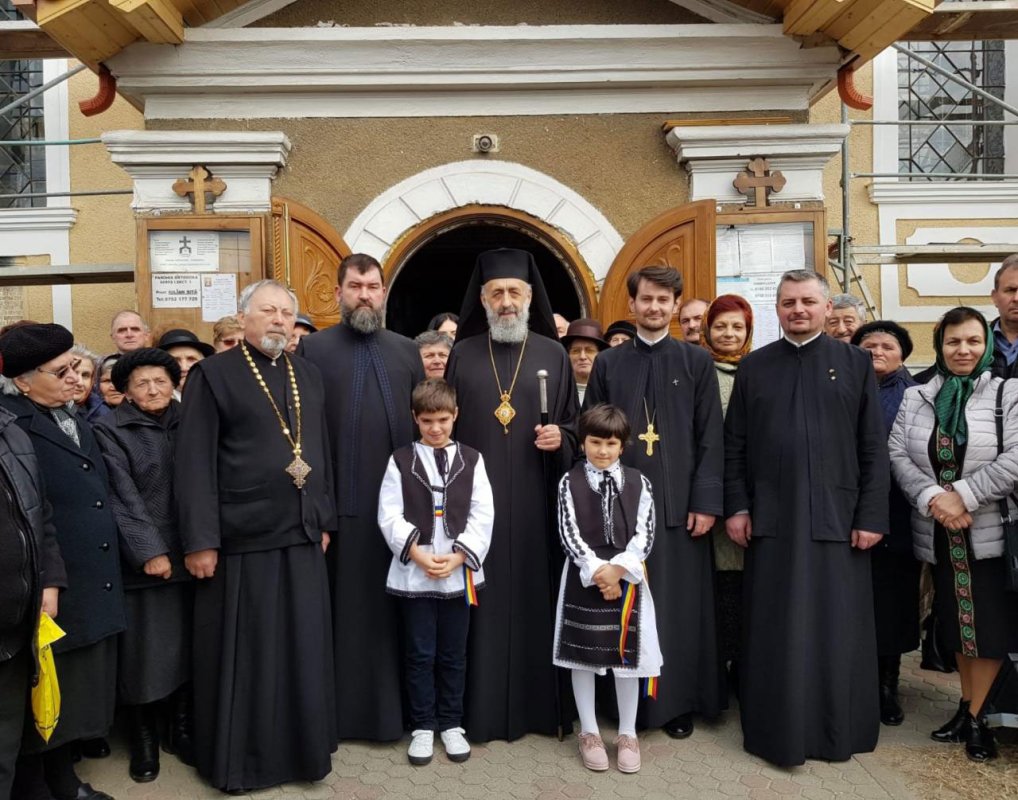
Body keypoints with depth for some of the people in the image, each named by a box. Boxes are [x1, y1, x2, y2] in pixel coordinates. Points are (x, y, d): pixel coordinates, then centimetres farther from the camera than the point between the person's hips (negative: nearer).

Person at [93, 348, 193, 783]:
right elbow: (123, 497, -8)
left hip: (187, 551, 3)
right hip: (141, 557, -3)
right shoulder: (110, 431, -1)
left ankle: (181, 728, 23)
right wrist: (149, 550, -15)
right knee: (144, 649, 2)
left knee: (186, 644, 7)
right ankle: (143, 739, 20)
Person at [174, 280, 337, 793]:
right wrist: (200, 540, -14)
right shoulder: (213, 374, -5)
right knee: (241, 654, 7)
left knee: (304, 649, 12)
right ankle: (237, 757, 24)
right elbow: (194, 462, -10)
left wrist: (323, 519, 11)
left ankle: (302, 747, 29)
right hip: (241, 538, -5)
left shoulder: (309, 375, 12)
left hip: (302, 536, 5)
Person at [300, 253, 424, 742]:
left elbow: (425, 425, 11)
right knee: (343, 606, 7)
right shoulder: (313, 349, 0)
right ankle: (340, 708, 21)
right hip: (339, 499, -3)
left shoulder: (407, 352, 10)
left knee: (393, 604, 11)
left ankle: (392, 706, 25)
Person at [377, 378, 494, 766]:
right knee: (419, 654, 7)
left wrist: (457, 557, -12)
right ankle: (422, 727, 20)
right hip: (413, 572, -1)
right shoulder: (401, 460, 1)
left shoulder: (471, 459, 4)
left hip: (460, 572, 1)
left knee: (453, 654, 10)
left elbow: (483, 515, -1)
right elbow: (389, 516, -4)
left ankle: (451, 724, 23)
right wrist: (418, 555, -14)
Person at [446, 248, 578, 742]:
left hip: (534, 500, 0)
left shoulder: (553, 355, 6)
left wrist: (560, 438, -12)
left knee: (535, 595, 5)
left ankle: (539, 705, 19)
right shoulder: (461, 356, 7)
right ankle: (480, 708, 14)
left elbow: (572, 424, 10)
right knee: (480, 599, 3)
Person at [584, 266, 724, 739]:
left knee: (679, 603, 6)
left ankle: (678, 703, 20)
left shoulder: (697, 362, 4)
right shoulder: (608, 364, 7)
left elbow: (711, 439, 0)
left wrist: (706, 501, -7)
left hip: (678, 503, -1)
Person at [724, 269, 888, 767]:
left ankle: (838, 730, 24)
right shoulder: (753, 367, 7)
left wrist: (871, 515, -5)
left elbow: (874, 447, 1)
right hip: (771, 518, 1)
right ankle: (777, 728, 20)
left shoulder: (856, 363, 4)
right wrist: (736, 506, -2)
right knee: (775, 630, 7)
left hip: (836, 517, 0)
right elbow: (734, 444, 6)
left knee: (837, 627, 7)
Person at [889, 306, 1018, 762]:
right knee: (955, 619, 12)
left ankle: (975, 716, 16)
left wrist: (963, 496, -19)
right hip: (938, 533, 3)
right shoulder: (916, 397, 5)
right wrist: (933, 498, -17)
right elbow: (897, 455, -2)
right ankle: (967, 708, 26)